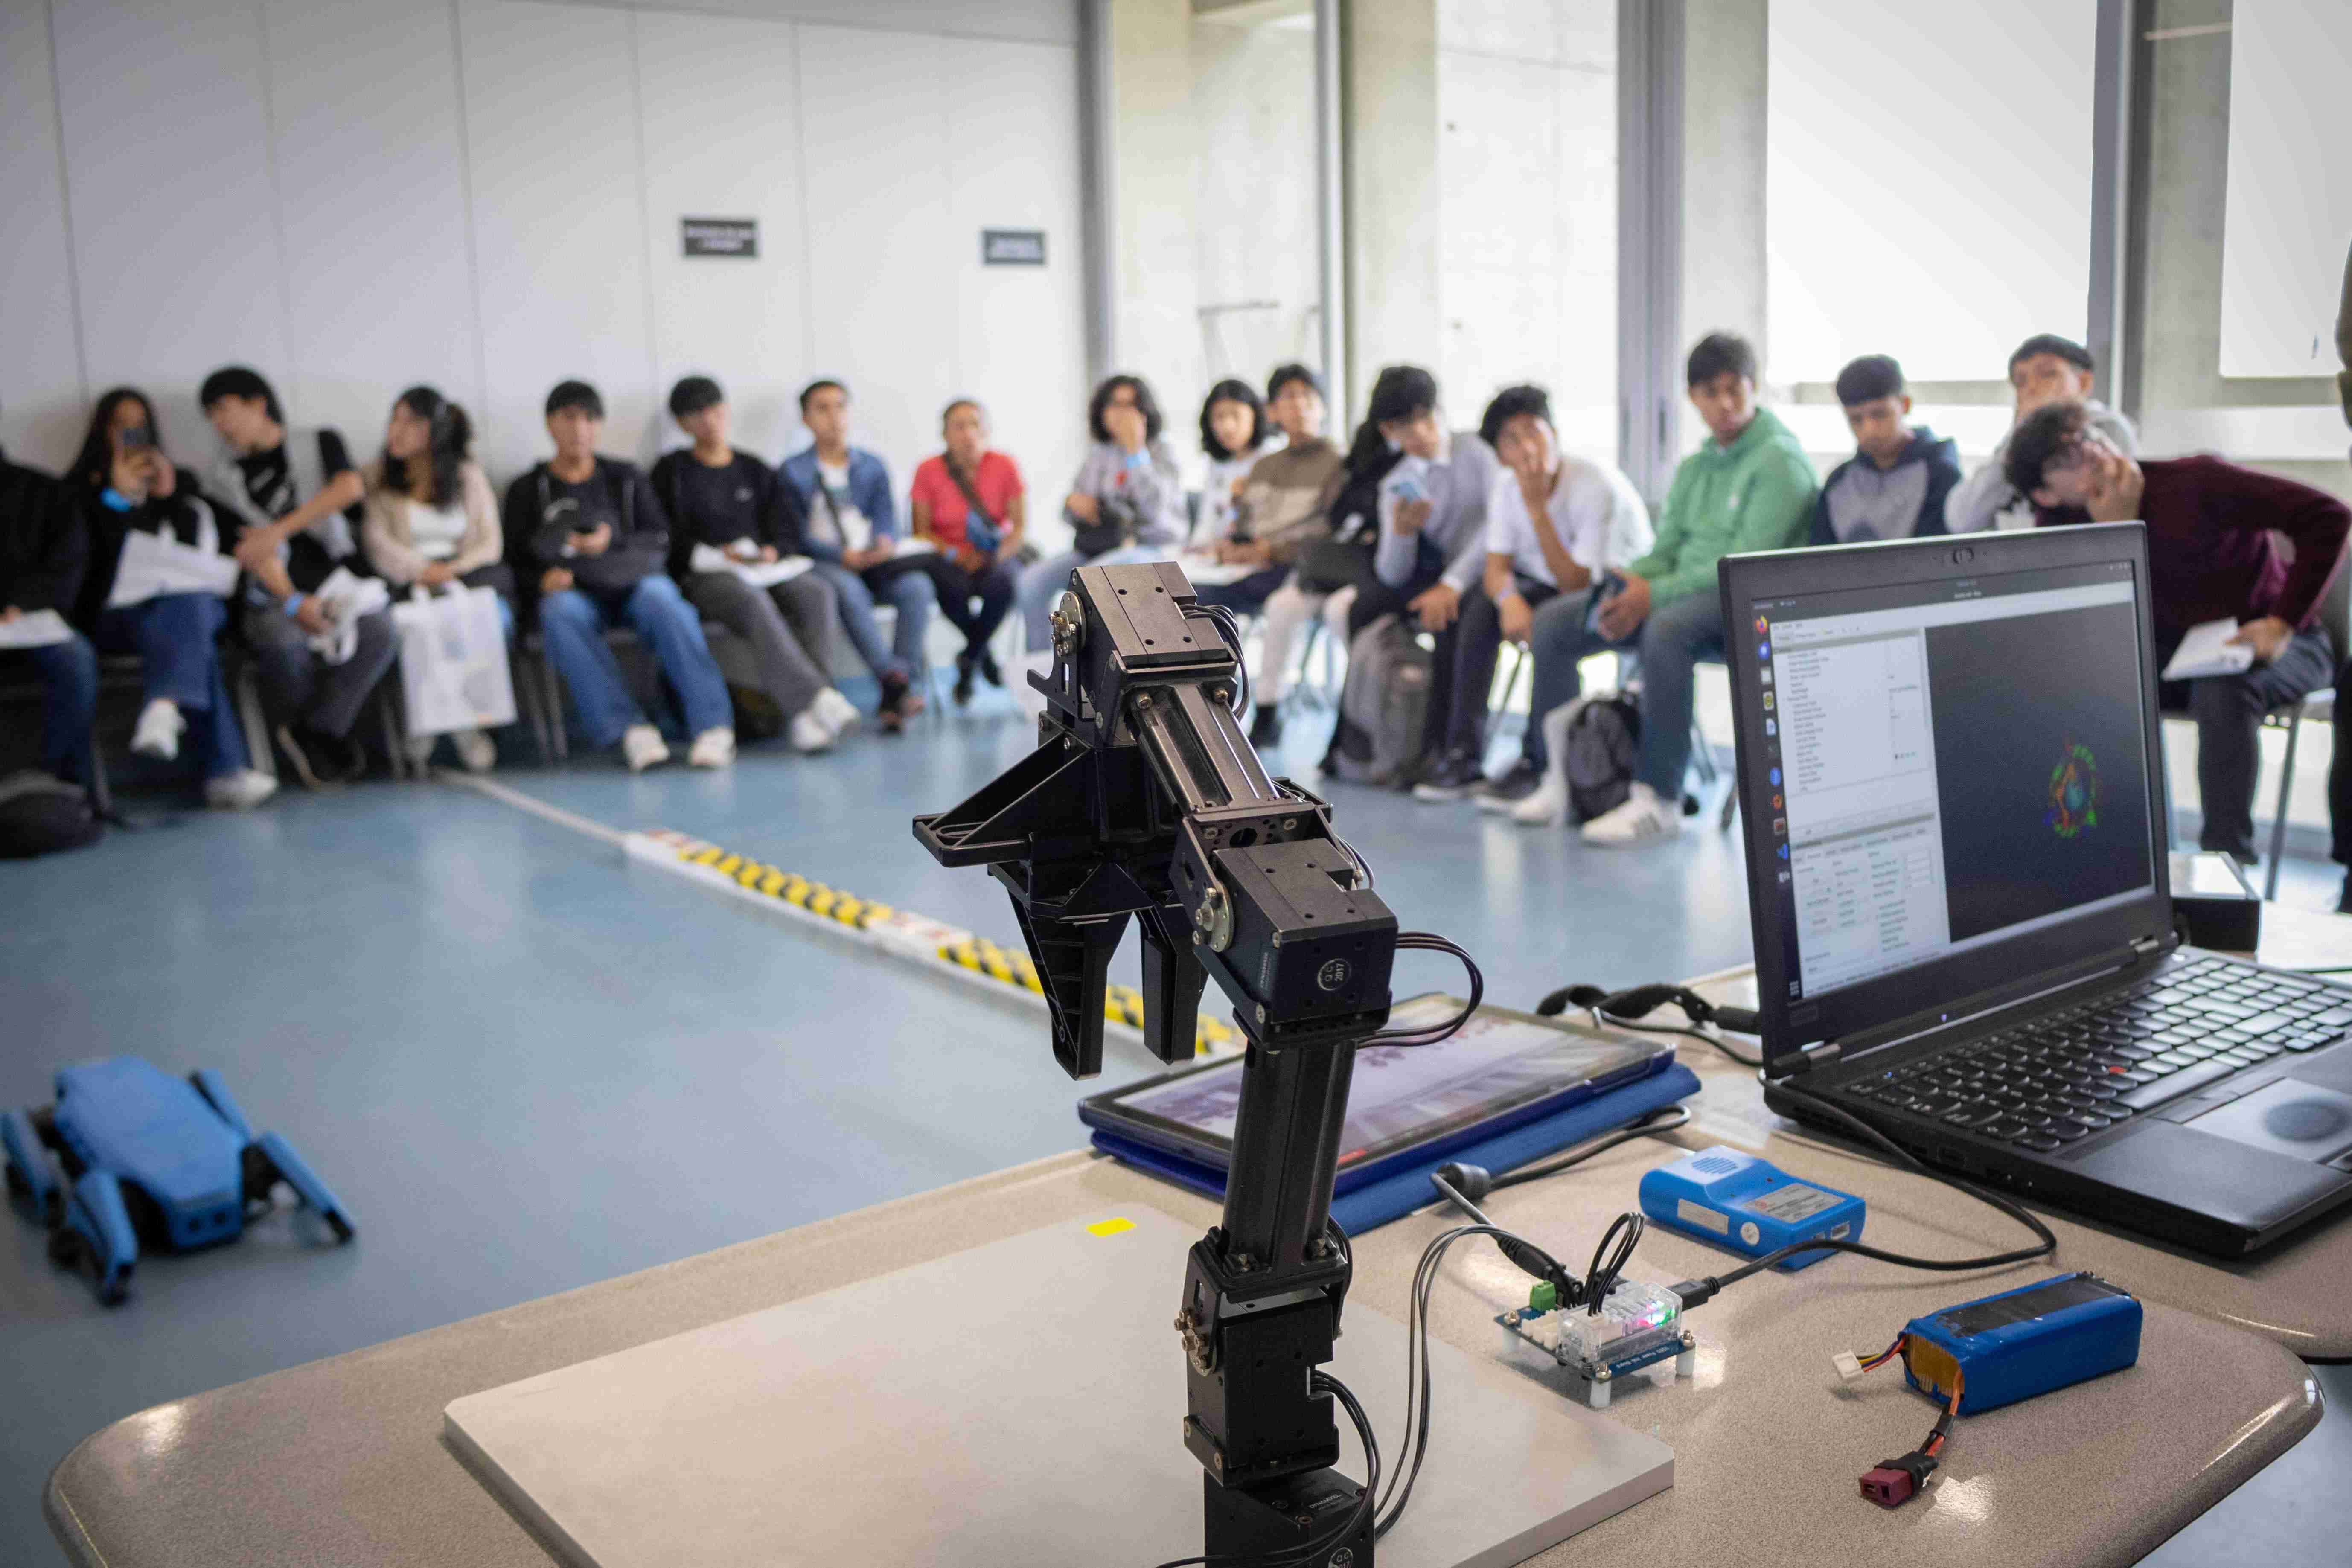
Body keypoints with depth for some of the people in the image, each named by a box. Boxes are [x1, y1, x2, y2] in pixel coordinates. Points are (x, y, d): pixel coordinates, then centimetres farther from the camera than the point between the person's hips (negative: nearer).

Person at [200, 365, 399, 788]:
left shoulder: (321, 443, 13)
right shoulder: (226, 480, 13)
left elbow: (351, 487, -10)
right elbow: (254, 552, -2)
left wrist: (278, 531, -17)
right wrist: (294, 603, -21)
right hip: (278, 594, 0)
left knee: (380, 631, -33)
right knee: (285, 645, -34)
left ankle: (312, 733, -19)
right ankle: (329, 742, -10)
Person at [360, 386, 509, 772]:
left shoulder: (468, 475, 16)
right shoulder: (376, 477, 14)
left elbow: (490, 545, 7)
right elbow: (378, 543, 1)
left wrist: (454, 569, -14)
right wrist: (423, 571, -16)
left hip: (468, 577, 1)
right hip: (406, 583, -1)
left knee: (494, 618, -35)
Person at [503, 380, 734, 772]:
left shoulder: (625, 477, 22)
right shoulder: (528, 490, 19)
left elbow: (660, 539, 11)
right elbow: (516, 559, 10)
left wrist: (613, 541, -9)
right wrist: (545, 576, -13)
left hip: (634, 581, 0)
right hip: (574, 591, 0)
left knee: (660, 599, -36)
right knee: (560, 613, -38)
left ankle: (711, 724, -47)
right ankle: (629, 730, -48)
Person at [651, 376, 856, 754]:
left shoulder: (755, 471, 25)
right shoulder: (672, 472, 15)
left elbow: (787, 529, 16)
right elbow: (665, 539, 4)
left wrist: (773, 552, -6)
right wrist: (717, 555, -10)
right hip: (705, 577, -3)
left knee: (817, 592, -31)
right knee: (753, 600, -39)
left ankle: (805, 713, -43)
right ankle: (816, 699, -51)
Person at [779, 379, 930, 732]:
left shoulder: (873, 467, 19)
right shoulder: (793, 471, 8)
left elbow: (886, 517, 11)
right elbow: (795, 533, -1)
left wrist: (885, 542, -14)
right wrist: (841, 554, -16)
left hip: (873, 560, 3)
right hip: (823, 565, -3)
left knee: (918, 586, -29)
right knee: (849, 590, -39)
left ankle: (893, 699, -33)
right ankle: (895, 679, -48)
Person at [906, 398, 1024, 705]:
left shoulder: (1005, 467, -3)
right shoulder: (929, 471, -4)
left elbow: (1020, 525, -1)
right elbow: (921, 531, -2)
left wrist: (998, 556, -18)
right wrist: (954, 554, -17)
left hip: (995, 555, 1)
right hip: (947, 556, -1)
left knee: (1001, 584, -34)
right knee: (953, 588, -35)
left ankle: (968, 662, -10)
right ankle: (984, 654, -4)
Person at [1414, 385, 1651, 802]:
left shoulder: (1596, 486, -23)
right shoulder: (1507, 487, -3)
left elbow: (1574, 585, -26)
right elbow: (1496, 568, -8)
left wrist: (1537, 508, -30)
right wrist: (1509, 599, -32)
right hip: (1548, 587, 6)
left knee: (1550, 625, -33)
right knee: (1461, 607, -14)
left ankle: (1538, 761, -21)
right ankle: (1450, 750, -11)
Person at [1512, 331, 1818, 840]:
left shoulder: (1780, 461, -7)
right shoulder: (1695, 467, 19)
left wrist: (1654, 594, -23)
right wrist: (1631, 584, -7)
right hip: (1679, 592, 8)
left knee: (1666, 629, -40)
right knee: (1552, 621, -4)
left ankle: (1658, 799, -35)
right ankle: (1560, 776, -3)